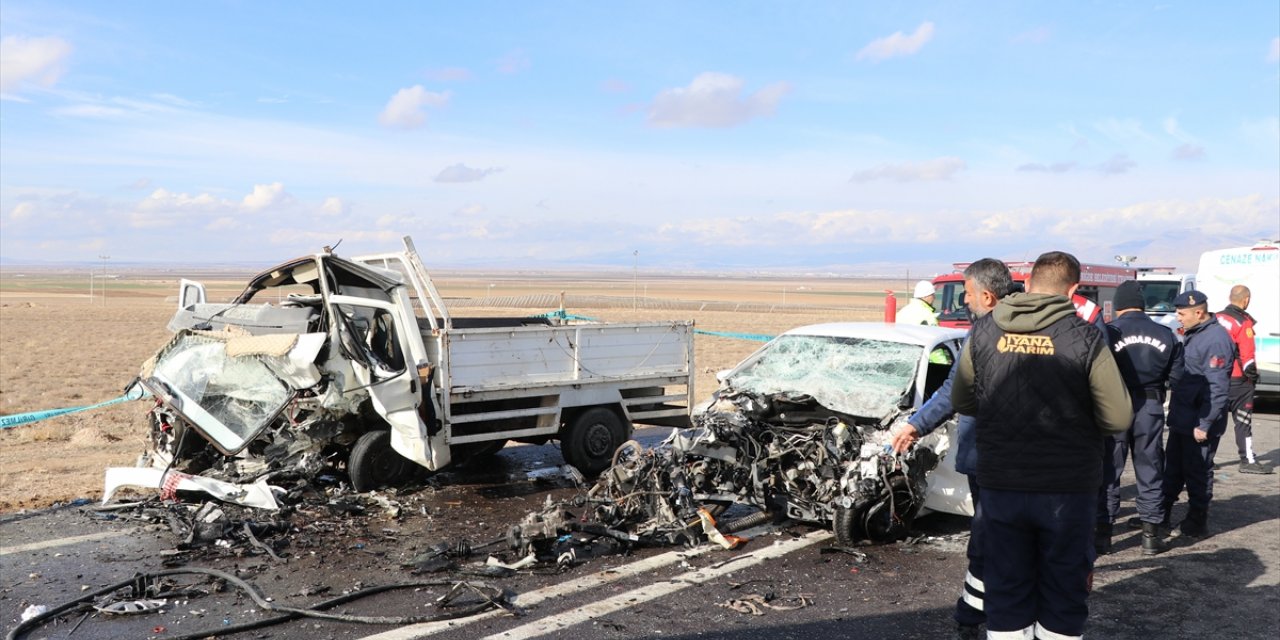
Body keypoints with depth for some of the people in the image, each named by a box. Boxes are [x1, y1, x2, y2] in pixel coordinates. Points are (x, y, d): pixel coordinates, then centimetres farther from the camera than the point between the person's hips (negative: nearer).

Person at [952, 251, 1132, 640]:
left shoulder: (984, 331, -2)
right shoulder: (1085, 338, -11)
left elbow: (960, 401, 7)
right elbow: (1118, 419, -10)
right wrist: (1076, 417, 9)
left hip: (1000, 486, 2)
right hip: (1068, 489, -2)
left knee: (1005, 594, 13)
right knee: (1064, 593, 15)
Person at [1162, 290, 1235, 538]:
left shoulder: (1216, 340, -20)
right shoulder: (1191, 335, 11)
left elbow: (1218, 389, -23)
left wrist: (1204, 425, -23)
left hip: (1199, 425, -9)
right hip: (1181, 420, 9)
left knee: (1197, 473, 3)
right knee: (1172, 468, 17)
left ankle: (1197, 522, 16)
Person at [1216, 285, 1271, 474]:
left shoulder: (1217, 318, 6)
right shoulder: (1243, 322, -14)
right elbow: (1247, 355, -17)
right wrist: (1253, 374, -3)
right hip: (1238, 380, -6)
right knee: (1243, 420, 1)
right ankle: (1248, 461, 6)